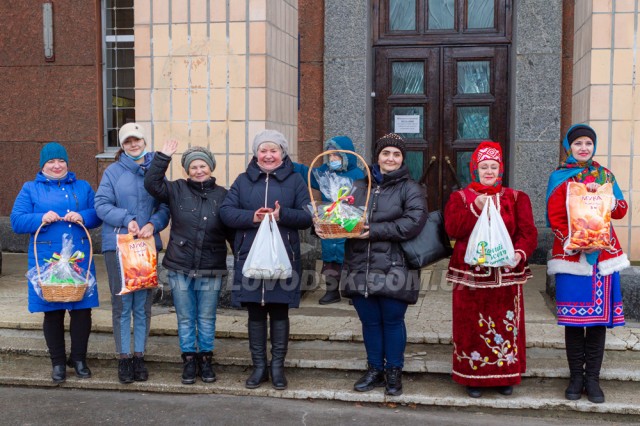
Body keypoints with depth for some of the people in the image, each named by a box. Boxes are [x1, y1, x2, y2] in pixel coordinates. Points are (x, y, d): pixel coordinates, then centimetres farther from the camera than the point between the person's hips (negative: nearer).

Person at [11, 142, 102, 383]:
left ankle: (79, 359, 20)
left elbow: (98, 215, 7)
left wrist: (83, 217, -13)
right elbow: (16, 221, 0)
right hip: (47, 260, -1)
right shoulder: (30, 189, 8)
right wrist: (41, 219, -16)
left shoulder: (83, 187, 13)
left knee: (82, 310, 2)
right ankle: (58, 362, 19)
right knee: (52, 313, 6)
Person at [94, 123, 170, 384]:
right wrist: (127, 219, -15)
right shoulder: (113, 171, 2)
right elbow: (101, 204, -3)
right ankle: (124, 359, 11)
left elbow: (165, 206, 4)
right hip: (117, 245, -2)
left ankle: (139, 356, 18)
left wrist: (153, 224, -13)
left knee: (143, 304, 7)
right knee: (122, 304, 1)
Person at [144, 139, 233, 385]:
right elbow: (152, 184, -10)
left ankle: (206, 360, 25)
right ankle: (189, 360, 23)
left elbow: (232, 230, 4)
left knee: (207, 319, 10)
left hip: (211, 270, 0)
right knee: (185, 318, 10)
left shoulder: (221, 195, 2)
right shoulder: (177, 190, 3)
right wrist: (163, 157, -15)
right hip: (180, 268, 1)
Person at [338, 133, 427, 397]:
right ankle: (375, 370, 27)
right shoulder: (359, 187, 14)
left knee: (392, 321, 5)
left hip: (393, 270, -4)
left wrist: (374, 231, -19)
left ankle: (394, 372, 21)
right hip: (360, 268, 4)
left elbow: (413, 222, -14)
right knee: (369, 321, 12)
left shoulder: (409, 189, 0)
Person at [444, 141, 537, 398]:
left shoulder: (516, 198, 10)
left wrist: (520, 253, -19)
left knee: (505, 325, 5)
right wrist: (475, 209, -20)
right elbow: (452, 229, -8)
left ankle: (505, 376, 19)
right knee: (472, 325, 1)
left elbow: (527, 232, 0)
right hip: (471, 274, -1)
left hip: (505, 274, 1)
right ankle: (472, 377, 14)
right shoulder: (460, 198, 7)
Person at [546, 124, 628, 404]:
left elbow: (622, 210, 5)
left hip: (603, 254, 3)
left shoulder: (605, 175, 11)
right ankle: (576, 377, 14)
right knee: (573, 319, 1)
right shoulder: (559, 178, 2)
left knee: (599, 318, 4)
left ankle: (592, 378, 14)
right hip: (571, 255, -3)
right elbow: (555, 218, -5)